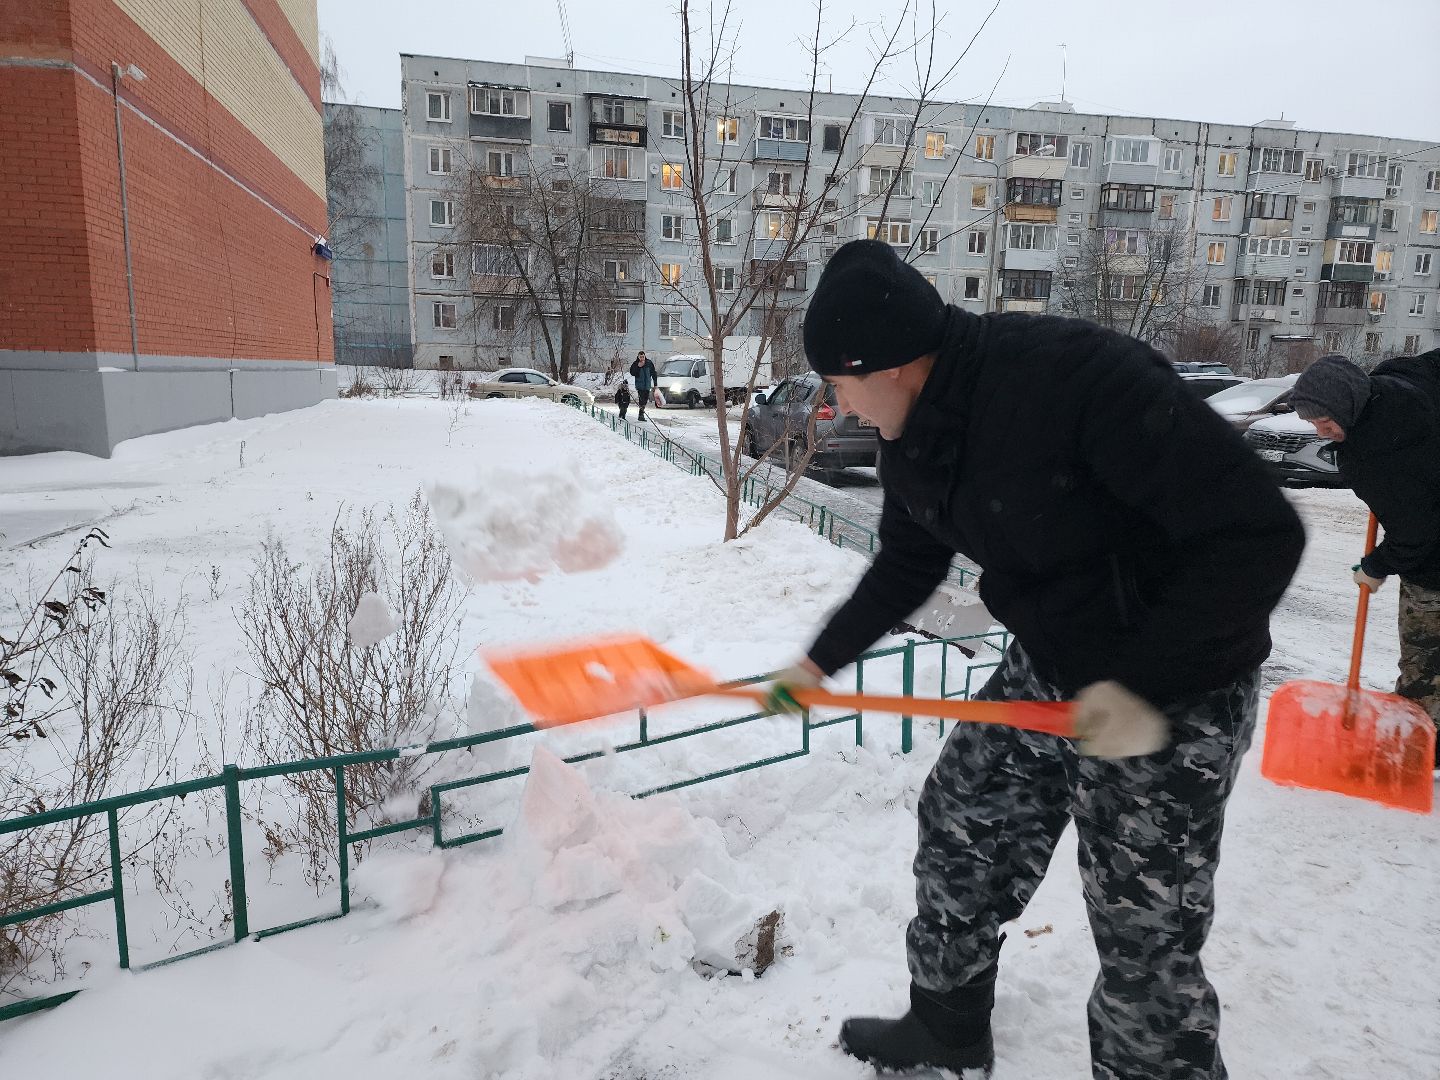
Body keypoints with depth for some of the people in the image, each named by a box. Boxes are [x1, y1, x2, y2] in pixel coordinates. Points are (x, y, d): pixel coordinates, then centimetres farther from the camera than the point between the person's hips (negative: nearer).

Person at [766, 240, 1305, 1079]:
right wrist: (822, 661, 14)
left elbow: (1258, 534, -27)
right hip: (1047, 668, 8)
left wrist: (1146, 683, -29)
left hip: (1175, 694, -7)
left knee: (1145, 942, 2)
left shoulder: (1084, 376, -29)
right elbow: (908, 566, 14)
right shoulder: (916, 436, -3)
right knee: (959, 828, 15)